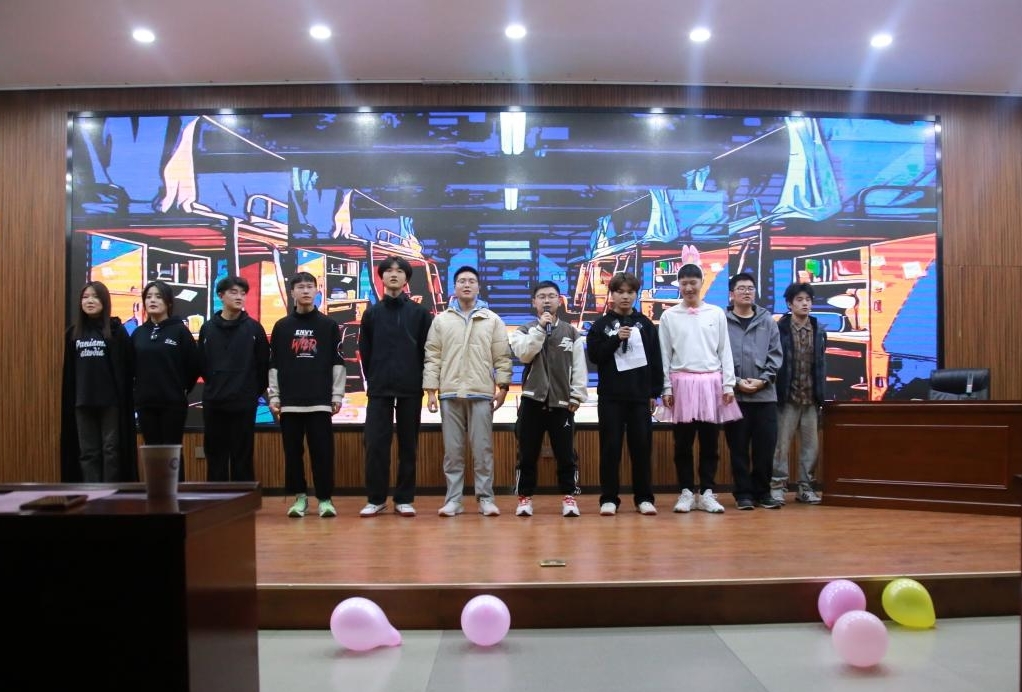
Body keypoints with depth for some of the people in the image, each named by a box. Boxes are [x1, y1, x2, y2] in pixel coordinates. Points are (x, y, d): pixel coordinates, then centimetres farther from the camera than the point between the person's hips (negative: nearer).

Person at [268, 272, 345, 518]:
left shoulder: (329, 325, 6)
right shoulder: (281, 326, 9)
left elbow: (337, 363, 4)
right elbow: (273, 365, 8)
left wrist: (337, 395, -1)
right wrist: (273, 397, 2)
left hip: (321, 401, -1)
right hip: (289, 402, 1)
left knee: (322, 452, -2)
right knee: (293, 452, 4)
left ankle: (325, 498, 5)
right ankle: (300, 497, 15)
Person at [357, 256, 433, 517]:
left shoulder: (420, 312, 5)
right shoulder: (372, 313, 9)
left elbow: (427, 350, 4)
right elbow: (364, 351, 9)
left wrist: (420, 381, -1)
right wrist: (373, 380, 4)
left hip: (411, 389, -1)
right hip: (379, 389, 1)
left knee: (408, 446, 5)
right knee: (375, 444, -2)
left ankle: (404, 499, 12)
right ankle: (376, 498, 9)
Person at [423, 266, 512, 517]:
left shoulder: (493, 320, 6)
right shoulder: (441, 320, 8)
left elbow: (502, 357, 5)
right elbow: (432, 357, 6)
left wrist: (503, 386, -3)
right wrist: (430, 390, 0)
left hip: (481, 393, -1)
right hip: (449, 394, 1)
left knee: (482, 449, 1)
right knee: (452, 450, 4)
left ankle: (485, 498, 9)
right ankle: (453, 499, 10)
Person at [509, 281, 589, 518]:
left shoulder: (572, 333, 7)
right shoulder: (524, 331, 6)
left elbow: (579, 367, 4)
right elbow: (524, 354, -14)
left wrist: (577, 396, -3)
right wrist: (540, 327, -14)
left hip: (562, 402, 0)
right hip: (532, 400, 0)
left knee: (565, 454, 4)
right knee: (528, 454, 5)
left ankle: (568, 496, 15)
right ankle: (525, 497, 15)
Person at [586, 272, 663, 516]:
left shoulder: (645, 324, 9)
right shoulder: (601, 325, 5)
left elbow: (656, 360, 8)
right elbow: (594, 355, -5)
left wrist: (655, 392, 3)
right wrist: (616, 339, -16)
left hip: (640, 395, 1)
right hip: (611, 396, -1)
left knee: (642, 447, 4)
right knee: (610, 447, 1)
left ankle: (644, 498, 13)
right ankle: (609, 498, 7)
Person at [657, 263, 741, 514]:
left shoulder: (716, 313, 7)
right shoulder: (669, 316, 5)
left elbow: (725, 351, 6)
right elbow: (665, 355, 4)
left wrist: (728, 384, -1)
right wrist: (666, 388, -2)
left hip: (711, 382, 1)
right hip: (682, 382, -1)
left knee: (709, 441, 4)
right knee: (683, 442, 3)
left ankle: (706, 493, 12)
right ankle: (686, 492, 11)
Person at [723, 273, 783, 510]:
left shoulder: (768, 321, 9)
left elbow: (775, 354, 5)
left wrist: (763, 379, -8)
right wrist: (736, 382, -11)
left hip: (765, 394, 3)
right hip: (734, 394, -2)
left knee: (766, 446, 5)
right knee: (739, 447, 4)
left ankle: (762, 492, 18)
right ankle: (743, 494, 13)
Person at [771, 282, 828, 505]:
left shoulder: (819, 331, 9)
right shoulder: (779, 329, -5)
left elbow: (821, 364, 12)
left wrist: (821, 394, 7)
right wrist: (776, 393, -10)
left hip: (810, 399, 4)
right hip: (787, 397, -4)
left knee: (810, 444, 8)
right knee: (782, 443, 0)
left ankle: (805, 487, 19)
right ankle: (777, 486, 9)